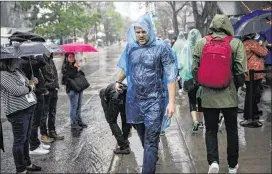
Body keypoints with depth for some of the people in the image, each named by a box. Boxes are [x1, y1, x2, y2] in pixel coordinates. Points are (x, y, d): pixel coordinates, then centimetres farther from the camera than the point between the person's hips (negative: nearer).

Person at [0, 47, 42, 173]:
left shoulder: (16, 71, 13)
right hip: (18, 111, -9)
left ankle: (27, 163, 32)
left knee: (25, 138, 19)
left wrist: (30, 83, 0)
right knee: (19, 140, -2)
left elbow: (27, 82, 22)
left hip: (28, 107, 9)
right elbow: (16, 91, -21)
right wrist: (30, 88, -4)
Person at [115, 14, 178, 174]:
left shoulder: (161, 48, -10)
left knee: (151, 141, -6)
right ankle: (152, 159, 39)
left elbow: (171, 75, -10)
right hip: (134, 100, 5)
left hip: (154, 100, -4)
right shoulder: (130, 47, 3)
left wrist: (172, 101, -15)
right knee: (143, 137, 18)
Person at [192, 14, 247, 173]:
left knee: (211, 130, 13)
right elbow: (241, 71, -8)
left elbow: (195, 68, 2)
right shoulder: (236, 43, -6)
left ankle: (213, 161, -4)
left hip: (208, 95, 1)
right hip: (229, 95, -1)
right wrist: (236, 86, 10)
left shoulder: (201, 43, -1)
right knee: (232, 130, 14)